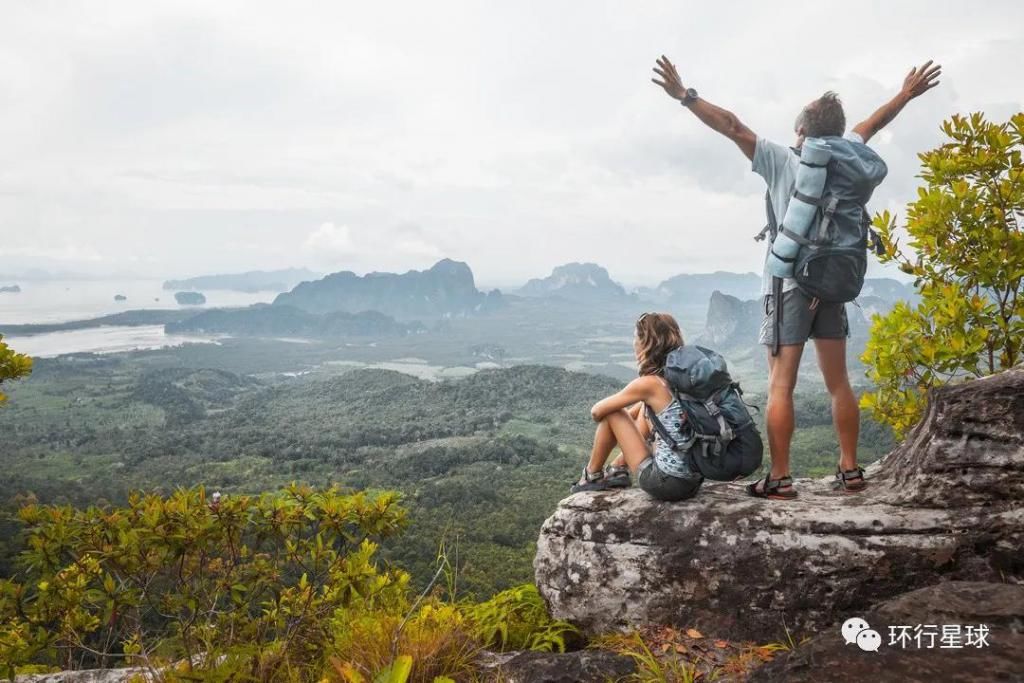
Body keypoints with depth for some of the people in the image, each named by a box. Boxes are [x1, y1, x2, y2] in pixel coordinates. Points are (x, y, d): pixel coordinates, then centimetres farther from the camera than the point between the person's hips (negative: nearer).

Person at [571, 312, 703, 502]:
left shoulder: (648, 383, -15)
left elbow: (597, 411, -2)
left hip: (665, 484, -7)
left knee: (612, 413, 6)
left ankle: (592, 476, 25)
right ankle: (619, 470, 35)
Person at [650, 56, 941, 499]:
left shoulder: (782, 161, -7)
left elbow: (732, 127, -10)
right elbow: (871, 125, 23)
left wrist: (685, 96, -7)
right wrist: (907, 94, 41)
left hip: (789, 284, -5)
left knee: (780, 385, -4)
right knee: (838, 382, 11)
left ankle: (779, 478, -4)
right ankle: (850, 470, 16)